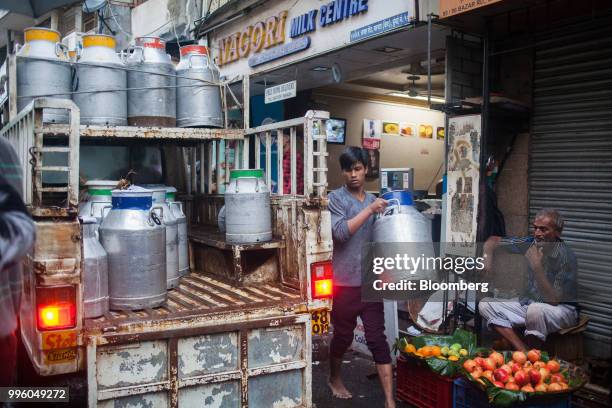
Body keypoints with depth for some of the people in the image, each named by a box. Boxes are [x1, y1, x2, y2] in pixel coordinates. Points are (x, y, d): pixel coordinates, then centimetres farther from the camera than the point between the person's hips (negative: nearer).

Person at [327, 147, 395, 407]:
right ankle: (335, 378, 39)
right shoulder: (336, 198, -6)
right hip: (345, 281, -3)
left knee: (377, 338, 3)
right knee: (343, 335, 13)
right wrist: (369, 210, -22)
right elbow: (340, 232, -21)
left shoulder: (373, 200, 10)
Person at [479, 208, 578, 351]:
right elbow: (493, 240, 7)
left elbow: (553, 299, -25)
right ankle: (523, 353, -20)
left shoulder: (566, 257, -21)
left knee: (536, 310, -40)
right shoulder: (531, 243, -5)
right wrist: (487, 256, -13)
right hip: (529, 303, 6)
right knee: (485, 304, -11)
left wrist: (537, 267, -31)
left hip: (561, 309, -6)